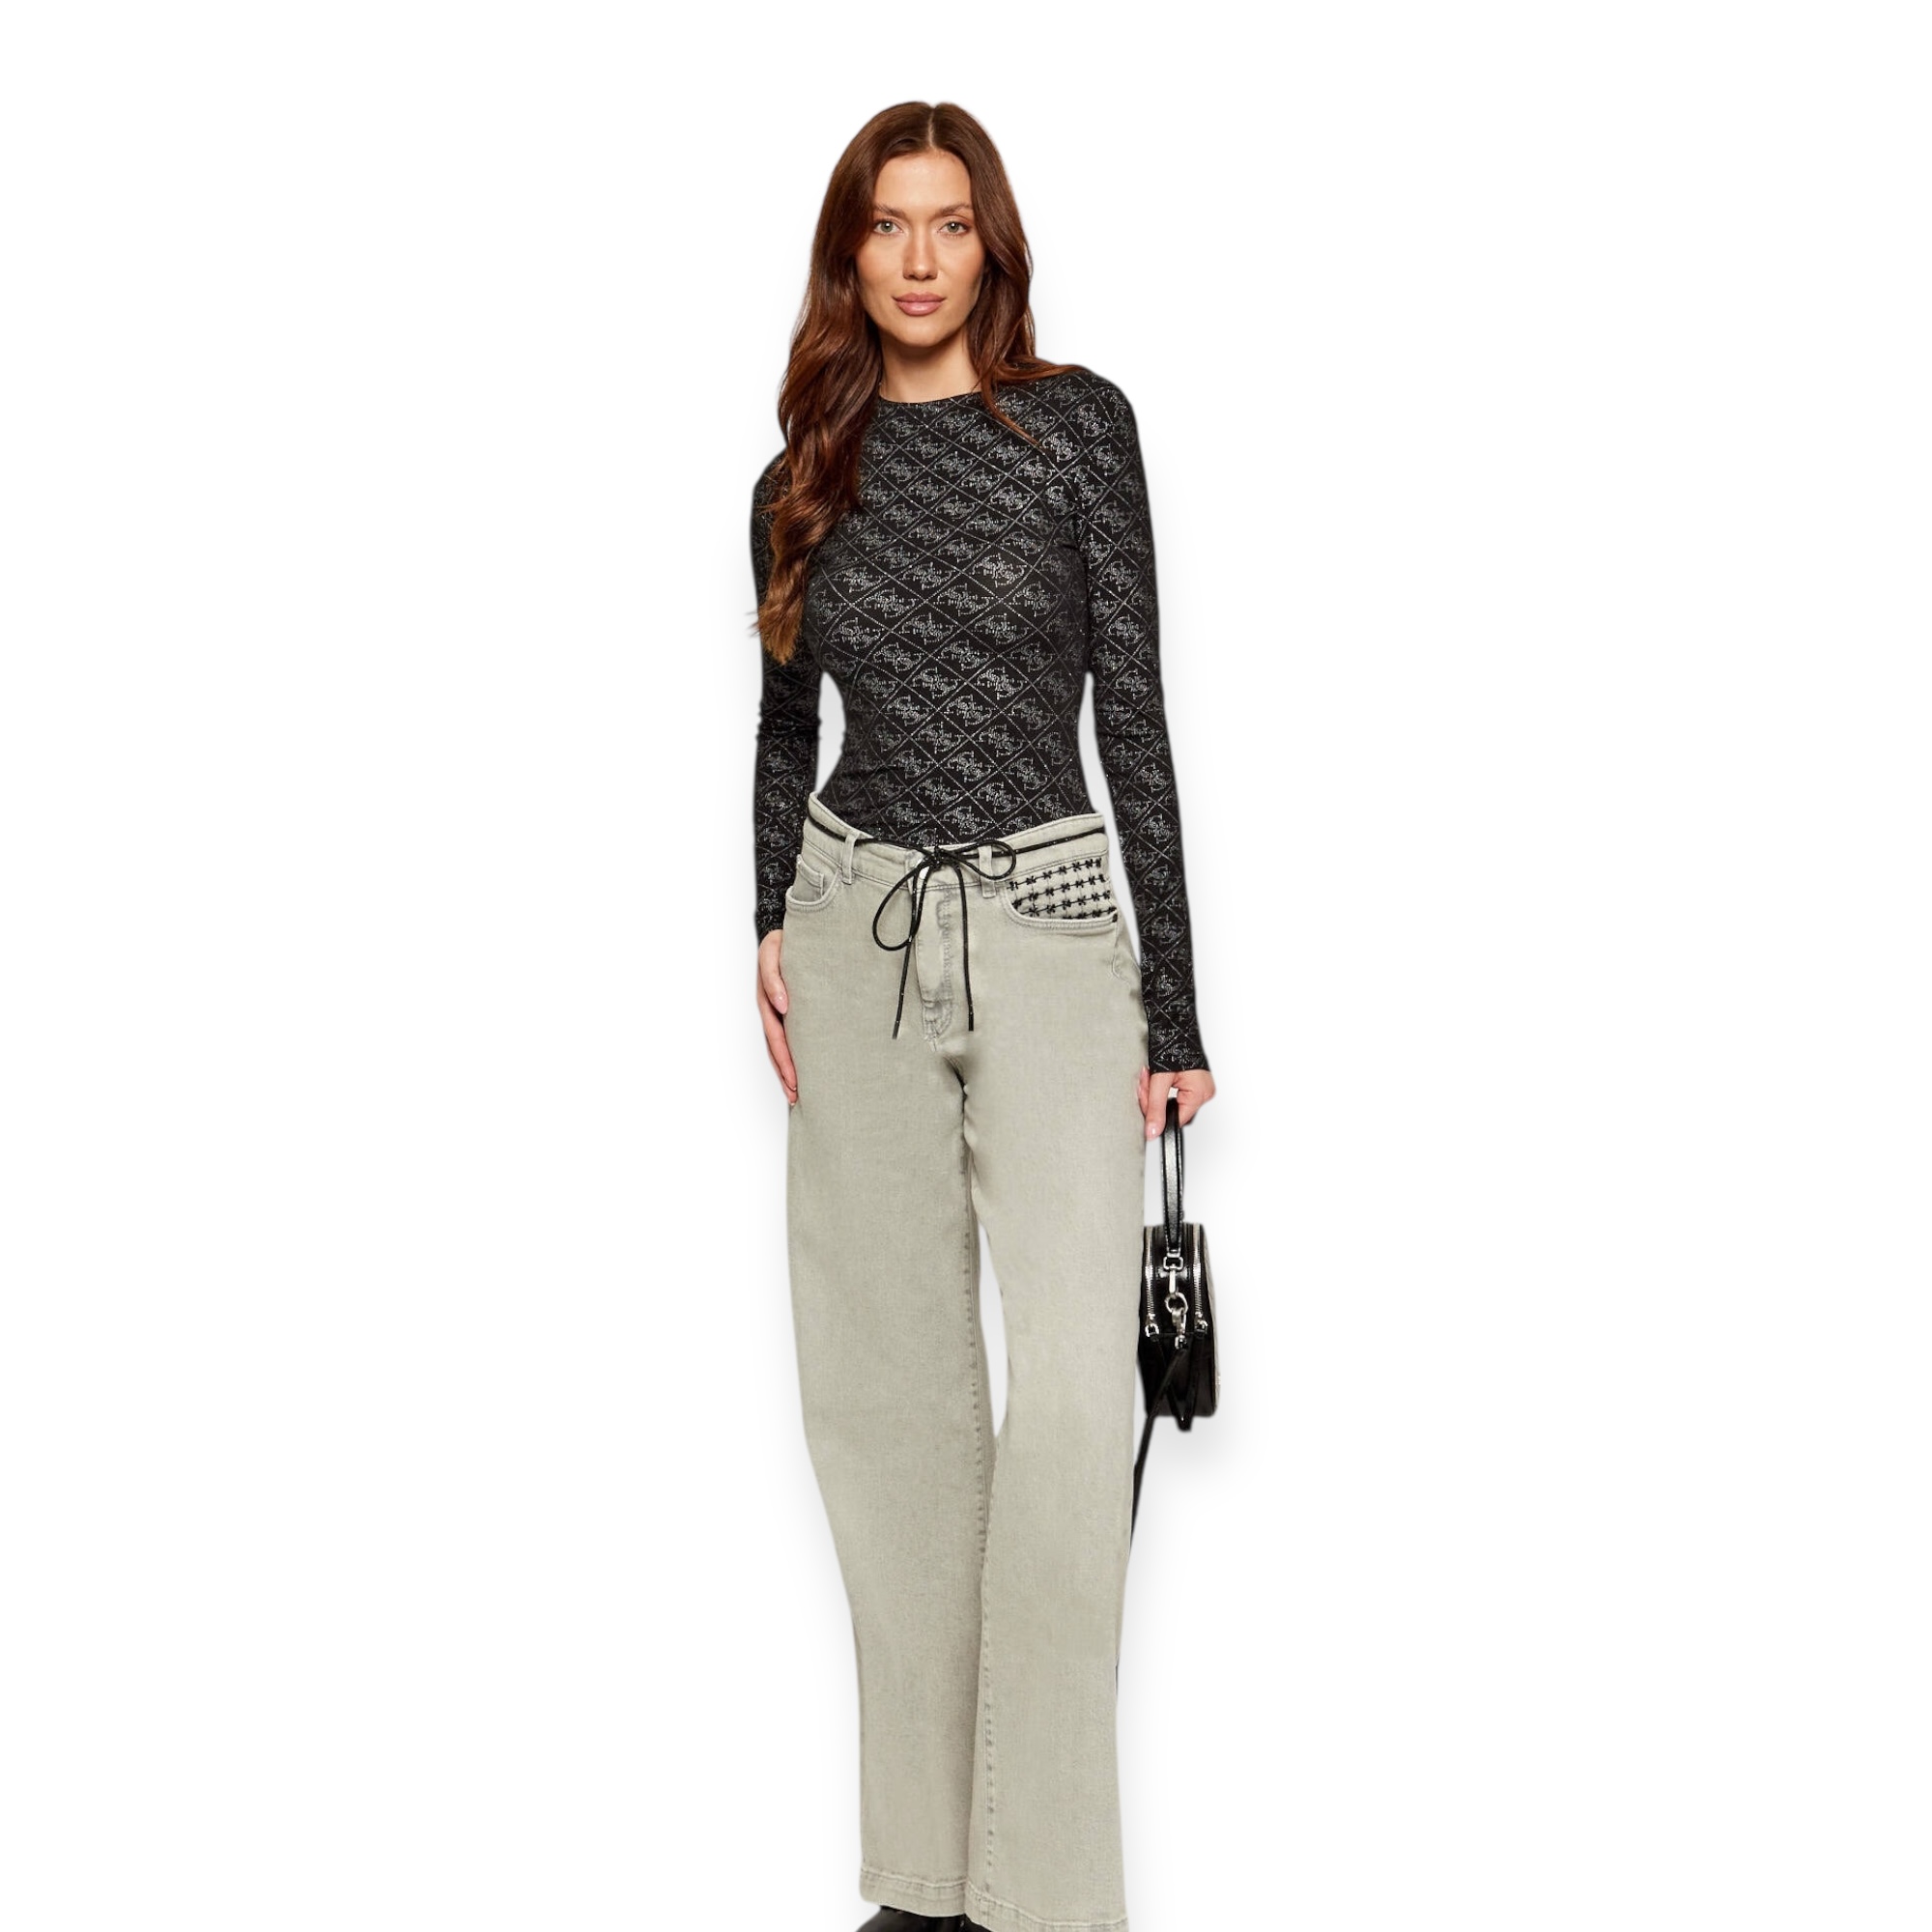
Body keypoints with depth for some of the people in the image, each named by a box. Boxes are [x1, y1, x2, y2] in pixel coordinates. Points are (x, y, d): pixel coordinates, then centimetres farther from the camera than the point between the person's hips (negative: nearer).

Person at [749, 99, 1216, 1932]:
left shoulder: (1073, 422, 0)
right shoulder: (804, 478, 10)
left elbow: (1134, 710, -2)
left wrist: (1175, 1002, -5)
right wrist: (771, 923, 5)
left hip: (1048, 922, -3)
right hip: (855, 928, 4)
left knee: (1076, 1378, -16)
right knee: (887, 1383, 4)